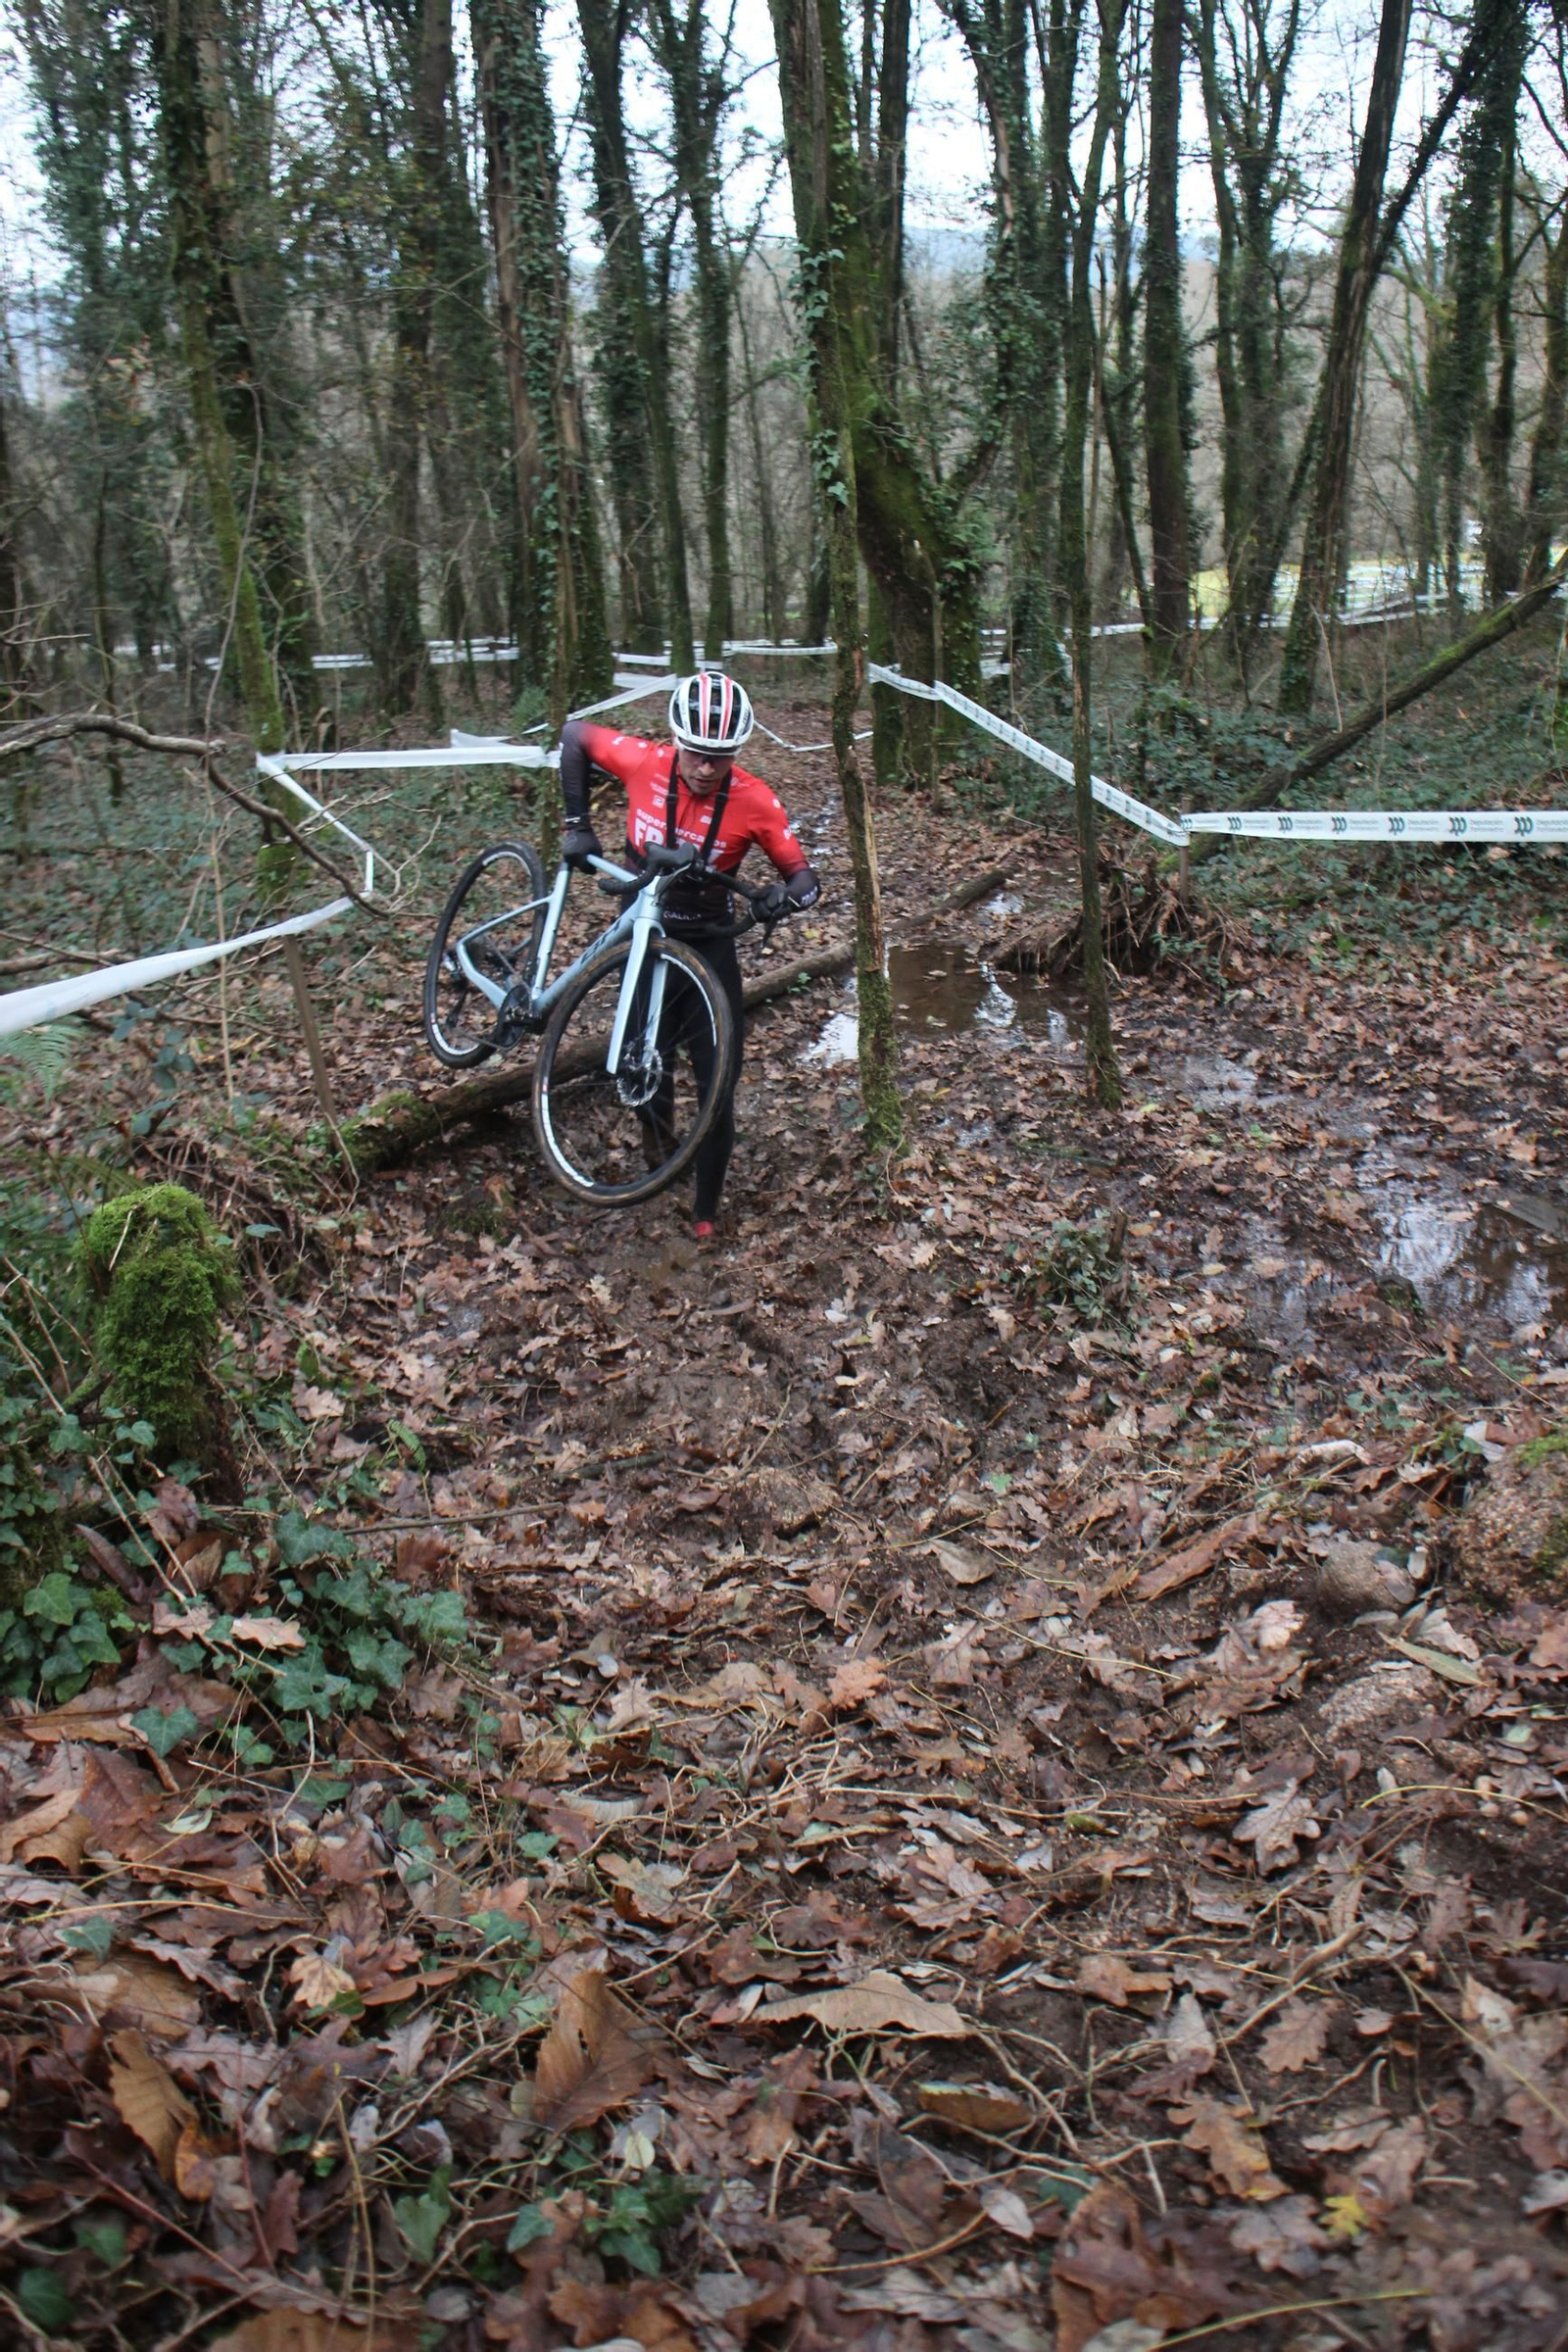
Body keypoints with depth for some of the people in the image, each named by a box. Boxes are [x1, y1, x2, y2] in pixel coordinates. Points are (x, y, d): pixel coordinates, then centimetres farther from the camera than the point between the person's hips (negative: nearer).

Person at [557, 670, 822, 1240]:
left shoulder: (754, 800, -19)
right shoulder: (643, 762, -17)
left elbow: (802, 874, -13)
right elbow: (574, 735, 0)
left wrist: (789, 893, -38)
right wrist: (576, 823, -4)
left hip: (708, 943, -1)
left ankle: (706, 1210, 12)